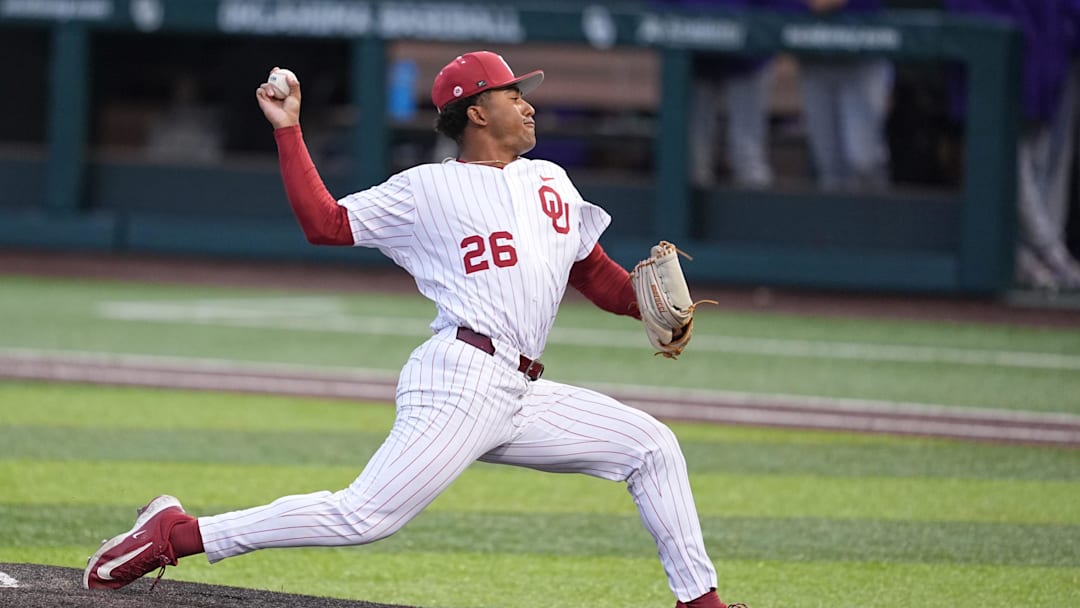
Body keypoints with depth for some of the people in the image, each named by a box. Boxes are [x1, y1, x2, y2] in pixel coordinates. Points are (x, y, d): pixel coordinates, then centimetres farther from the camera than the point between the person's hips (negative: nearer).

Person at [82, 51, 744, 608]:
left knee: (651, 444, 5)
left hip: (524, 398, 7)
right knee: (365, 516, -20)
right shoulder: (428, 189, 3)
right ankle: (176, 533, -18)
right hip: (461, 379, -7)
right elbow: (325, 221, 0)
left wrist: (649, 297, 5)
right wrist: (289, 131, -3)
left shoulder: (551, 182, 21)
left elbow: (596, 276, 24)